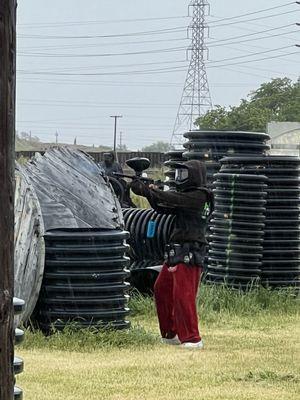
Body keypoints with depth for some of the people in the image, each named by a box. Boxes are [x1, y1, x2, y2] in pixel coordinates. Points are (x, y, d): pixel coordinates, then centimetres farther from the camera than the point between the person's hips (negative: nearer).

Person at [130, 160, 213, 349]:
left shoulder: (199, 196, -10)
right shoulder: (187, 195, 18)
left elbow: (172, 199, -20)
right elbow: (163, 207, 14)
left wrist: (146, 190, -18)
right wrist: (151, 194, -4)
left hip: (189, 255, -10)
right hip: (176, 253, 10)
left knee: (183, 296, -12)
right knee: (162, 291, 13)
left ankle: (192, 339, -9)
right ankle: (171, 334, 21)